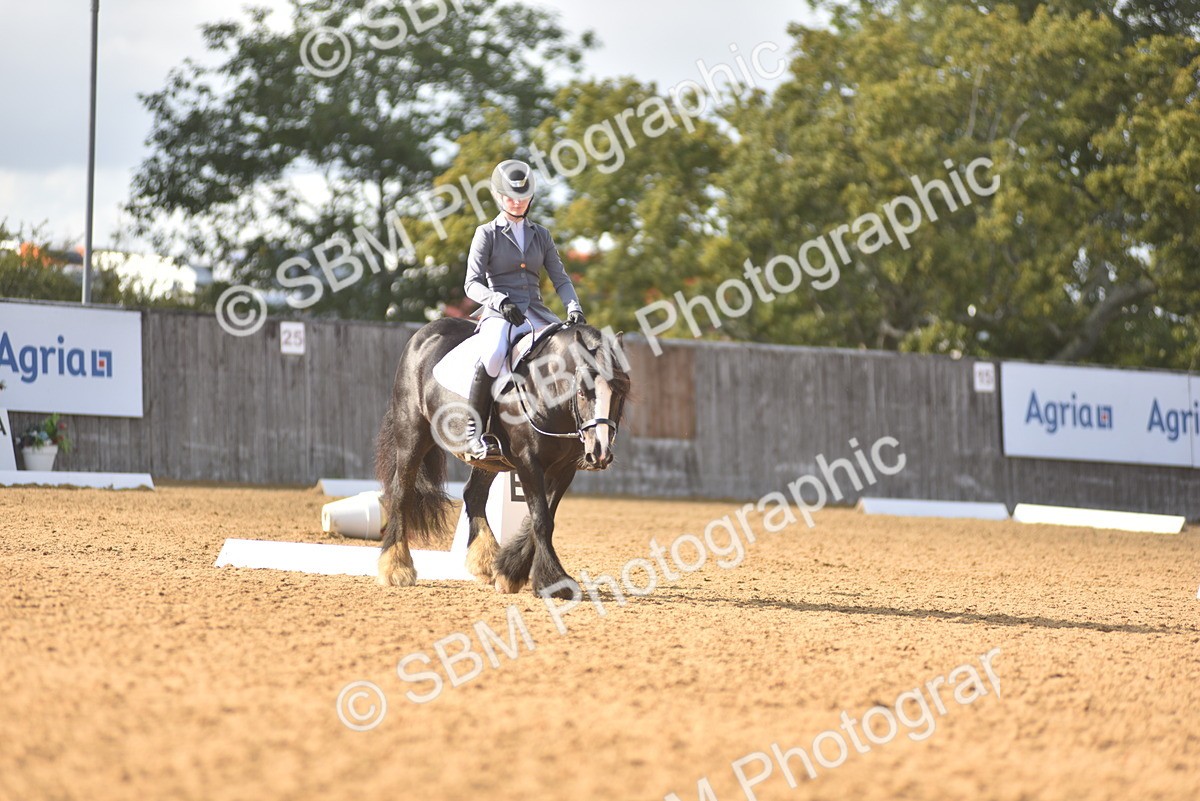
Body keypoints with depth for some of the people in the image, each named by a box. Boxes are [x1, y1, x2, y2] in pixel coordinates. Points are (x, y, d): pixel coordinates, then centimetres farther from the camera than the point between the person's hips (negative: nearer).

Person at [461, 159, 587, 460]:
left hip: (535, 313, 5)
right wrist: (500, 301, -21)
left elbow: (560, 279, 12)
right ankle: (474, 433, -31)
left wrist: (574, 308, -8)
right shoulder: (487, 234, 4)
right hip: (499, 314, -5)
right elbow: (472, 284, -2)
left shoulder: (540, 235, 17)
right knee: (492, 356, -37)